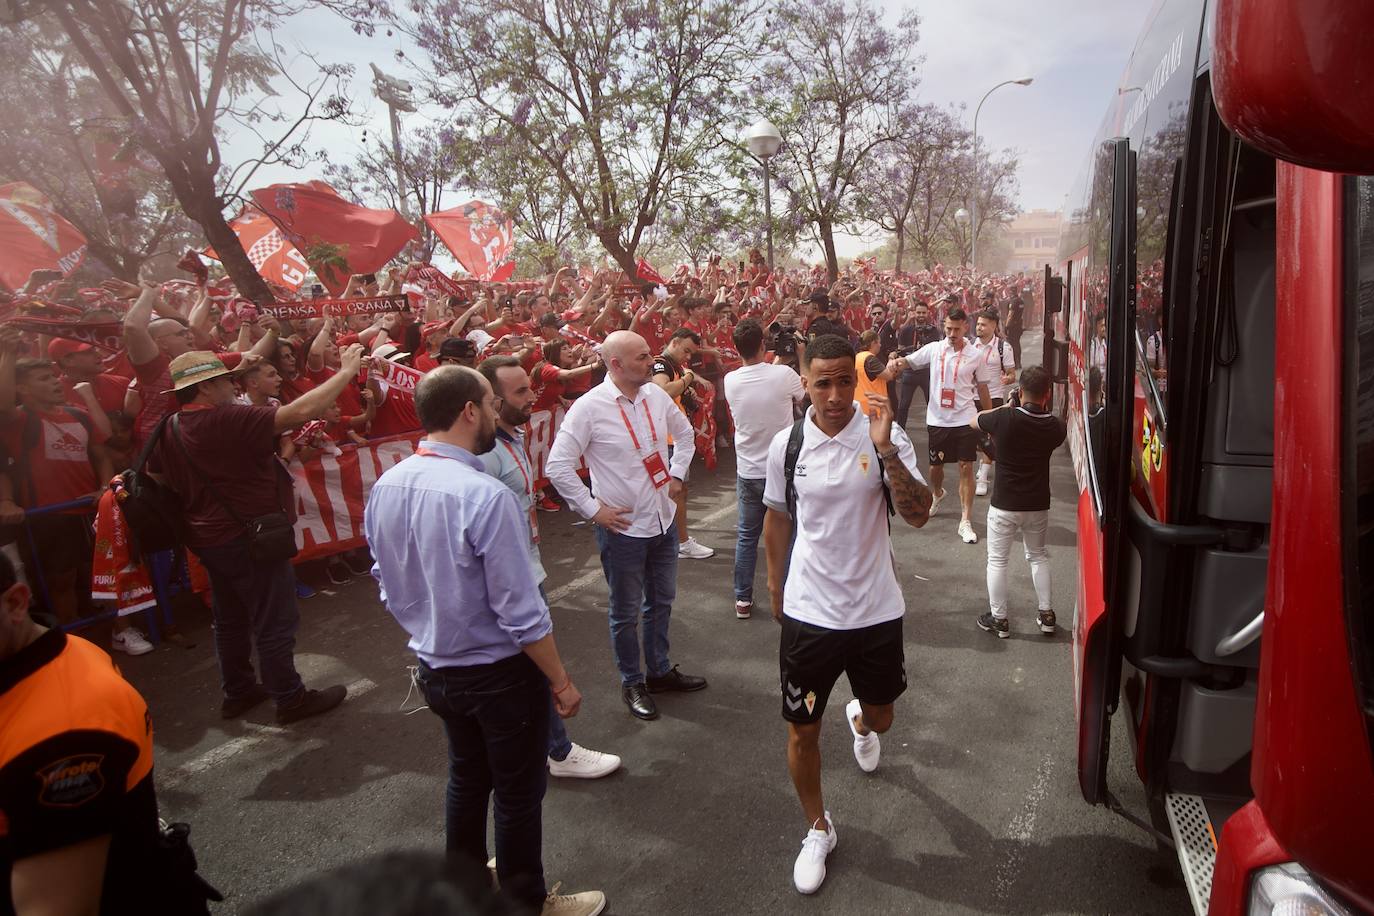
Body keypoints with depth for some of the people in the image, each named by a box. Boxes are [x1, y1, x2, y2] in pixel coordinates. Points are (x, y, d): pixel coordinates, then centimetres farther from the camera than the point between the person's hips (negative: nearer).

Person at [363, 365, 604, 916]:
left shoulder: (384, 488, -6)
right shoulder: (485, 495, -30)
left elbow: (388, 586, 6)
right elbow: (520, 614, -25)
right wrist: (561, 683, -13)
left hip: (434, 669, 7)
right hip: (500, 674, -7)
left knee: (466, 777, 29)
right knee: (518, 793, 16)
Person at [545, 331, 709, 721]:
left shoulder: (656, 394, -1)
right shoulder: (589, 407, -18)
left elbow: (684, 432, 18)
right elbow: (557, 466, -17)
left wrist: (677, 473, 9)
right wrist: (593, 509, -16)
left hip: (664, 520, 6)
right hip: (623, 527, -6)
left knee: (661, 601, 22)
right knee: (627, 612, 12)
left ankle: (659, 671, 43)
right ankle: (632, 683, 33)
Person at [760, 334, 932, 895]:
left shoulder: (884, 437, -11)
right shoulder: (787, 444, -6)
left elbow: (918, 516, -20)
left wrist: (885, 449, -32)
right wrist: (775, 588, 17)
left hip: (876, 610, 0)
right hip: (808, 612, 0)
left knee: (881, 716, 22)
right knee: (802, 730, 9)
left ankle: (860, 721, 61)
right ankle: (817, 828, 35)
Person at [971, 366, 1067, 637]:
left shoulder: (1004, 419, -19)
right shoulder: (1055, 426, -8)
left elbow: (974, 421, 2)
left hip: (1004, 505, -3)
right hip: (1038, 505, 4)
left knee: (997, 560, 10)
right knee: (1038, 556, 23)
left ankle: (998, 618, 16)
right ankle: (1046, 614, 27)